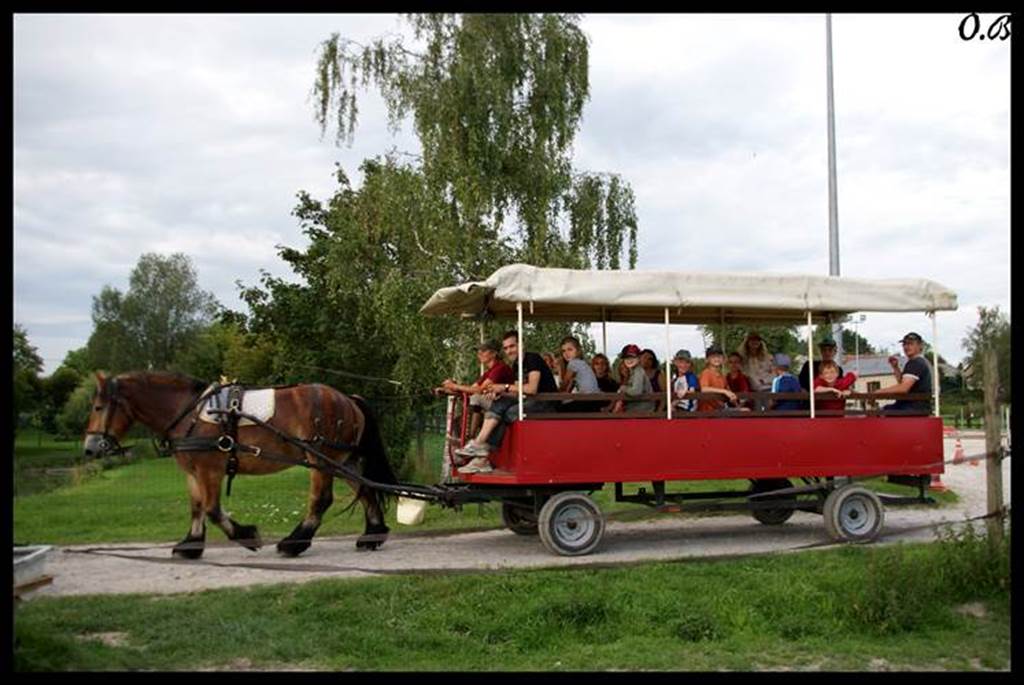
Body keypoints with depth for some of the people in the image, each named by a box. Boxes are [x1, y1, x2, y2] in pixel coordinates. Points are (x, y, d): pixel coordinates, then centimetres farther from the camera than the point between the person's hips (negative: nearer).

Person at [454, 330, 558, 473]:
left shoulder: (533, 359, -9)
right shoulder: (516, 365, 16)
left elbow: (532, 388, -20)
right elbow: (518, 393, 10)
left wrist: (505, 387, -17)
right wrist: (499, 393, -9)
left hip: (547, 403, -7)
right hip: (529, 402, 8)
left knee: (509, 413, -26)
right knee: (499, 403, -14)